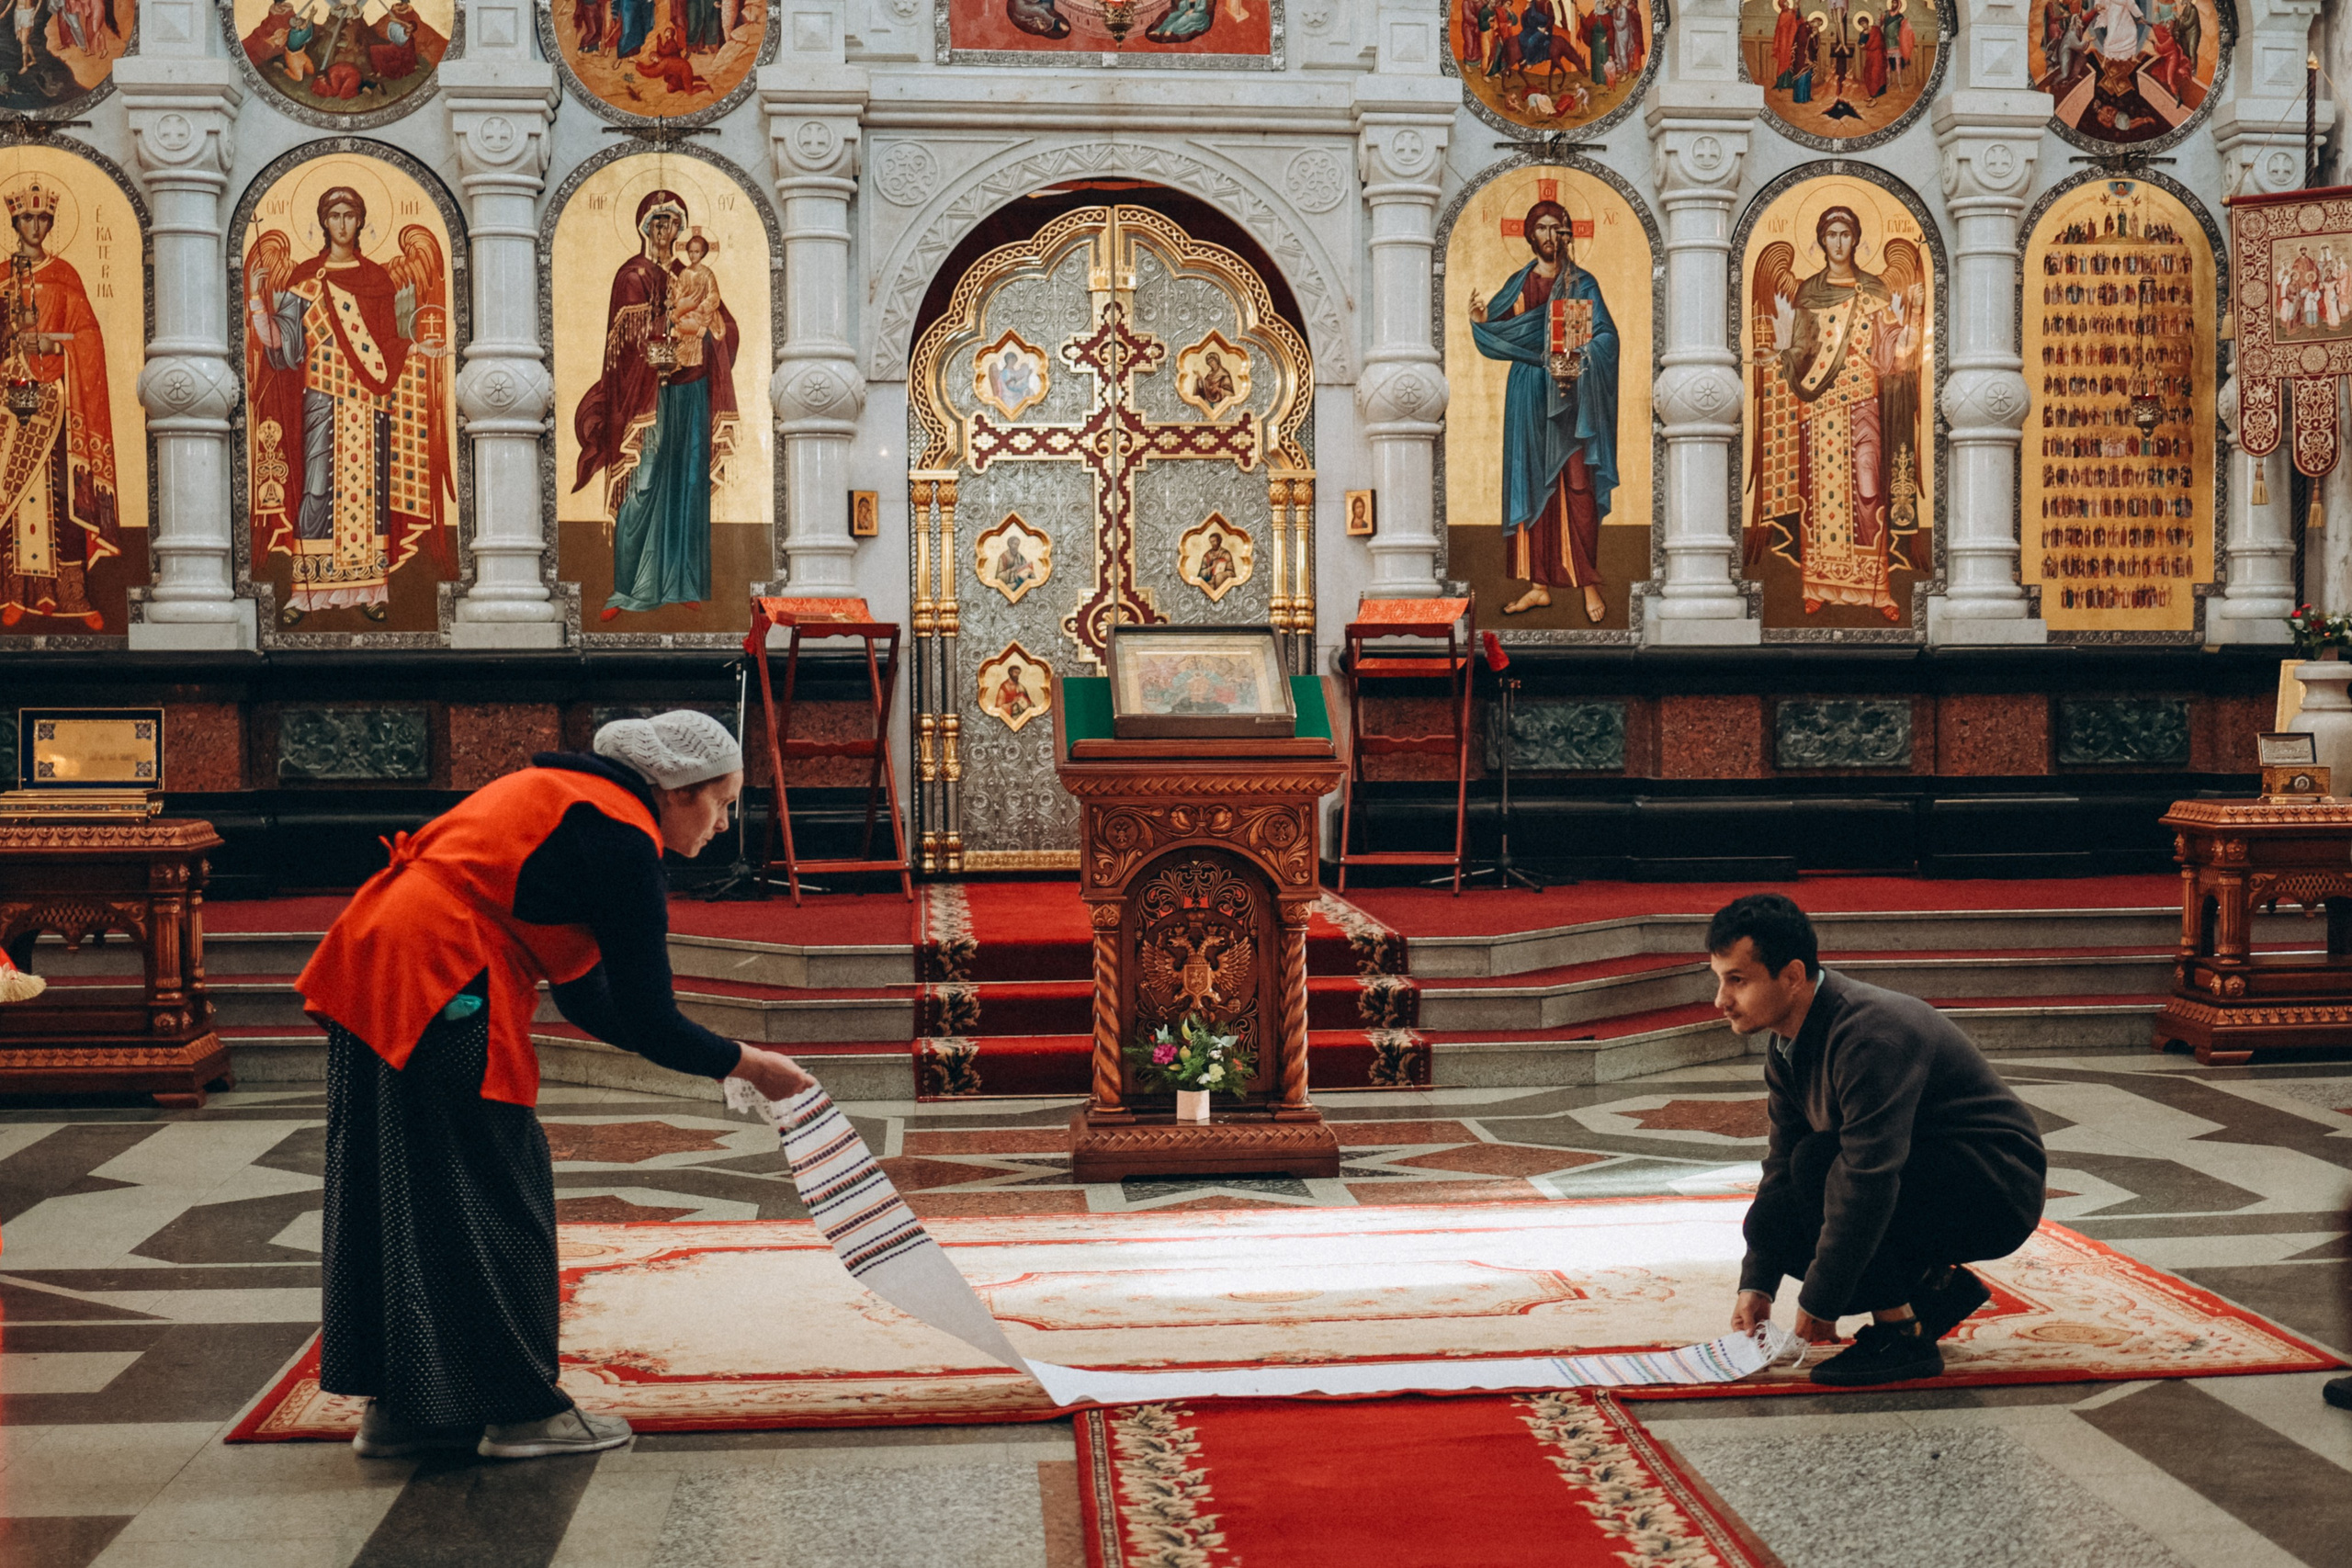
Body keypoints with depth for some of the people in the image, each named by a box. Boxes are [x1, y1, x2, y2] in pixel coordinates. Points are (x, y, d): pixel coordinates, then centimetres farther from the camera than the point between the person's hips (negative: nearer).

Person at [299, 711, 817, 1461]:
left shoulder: (573, 798, 20)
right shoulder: (622, 840, -9)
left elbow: (584, 994, 21)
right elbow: (649, 1023, -9)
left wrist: (711, 1055, 17)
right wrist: (745, 1064, 5)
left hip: (372, 974, 10)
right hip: (440, 992, -10)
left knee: (400, 1195, 14)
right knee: (493, 1198, 0)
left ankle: (397, 1408, 22)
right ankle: (522, 1411, 9)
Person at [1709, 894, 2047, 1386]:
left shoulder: (1871, 1034, -28)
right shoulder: (1788, 1046, 2)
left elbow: (1869, 1179, -32)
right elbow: (1782, 1161, 10)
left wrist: (1819, 1303, -27)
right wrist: (1757, 1285, 3)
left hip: (1999, 1189, -9)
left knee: (1819, 1161, -29)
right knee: (1770, 1221, -4)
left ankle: (1901, 1335, -17)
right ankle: (1936, 1287, 9)